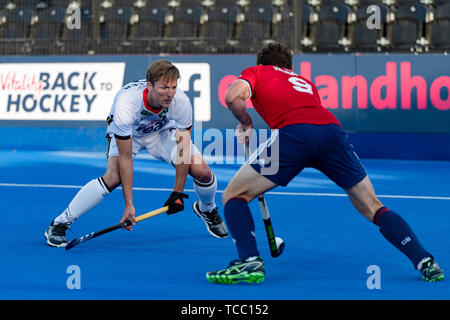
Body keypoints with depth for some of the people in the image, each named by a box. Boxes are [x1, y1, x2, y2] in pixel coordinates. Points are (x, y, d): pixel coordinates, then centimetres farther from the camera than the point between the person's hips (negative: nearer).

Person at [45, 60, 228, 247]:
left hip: (163, 131, 3)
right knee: (113, 177, -29)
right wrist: (129, 204, -33)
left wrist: (178, 193, -21)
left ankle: (207, 210, 25)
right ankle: (59, 224, -20)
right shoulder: (125, 104, -40)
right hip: (126, 134, -3)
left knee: (202, 172, -12)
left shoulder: (181, 102, -33)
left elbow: (183, 150, -21)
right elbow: (125, 157, -34)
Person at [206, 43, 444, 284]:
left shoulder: (256, 72, 26)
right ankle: (424, 261, 5)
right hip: (332, 129, 5)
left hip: (293, 132, -5)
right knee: (373, 209, 17)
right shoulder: (305, 82, 40)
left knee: (233, 195, 10)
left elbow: (233, 97, 5)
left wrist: (246, 124, 24)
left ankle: (250, 262, -8)